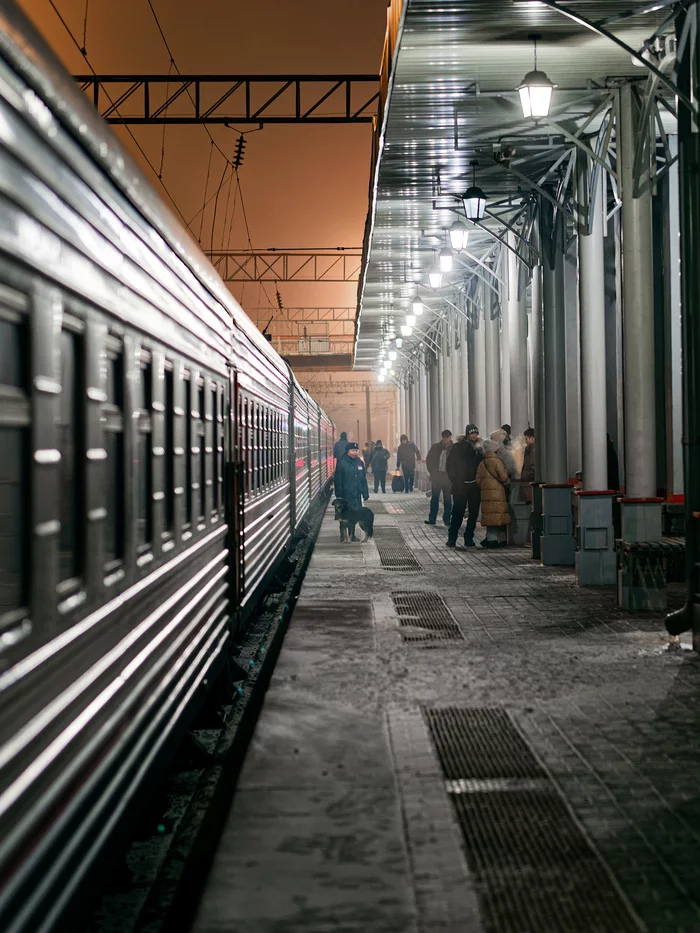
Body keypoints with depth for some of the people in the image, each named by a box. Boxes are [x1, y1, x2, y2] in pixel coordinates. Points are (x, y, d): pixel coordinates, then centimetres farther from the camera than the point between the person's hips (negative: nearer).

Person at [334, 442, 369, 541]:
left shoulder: (359, 462, 9)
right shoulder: (342, 463, -9)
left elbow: (363, 479, 13)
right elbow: (338, 481, -8)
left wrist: (365, 493, 10)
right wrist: (339, 495, -11)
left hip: (357, 494, 6)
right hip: (346, 495, -5)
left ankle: (352, 535, 20)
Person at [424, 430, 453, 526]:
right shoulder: (435, 447, 4)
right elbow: (428, 460, 9)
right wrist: (432, 472, 2)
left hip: (448, 477, -1)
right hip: (436, 477, 1)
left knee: (447, 499, 5)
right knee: (434, 498, 2)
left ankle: (447, 519, 10)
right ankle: (432, 518, 4)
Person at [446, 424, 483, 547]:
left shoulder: (479, 448, 9)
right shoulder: (458, 447, 1)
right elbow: (450, 465, 0)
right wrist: (455, 480, -6)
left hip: (475, 486, 3)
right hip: (460, 486, -3)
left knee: (474, 513, 5)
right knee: (458, 512, -6)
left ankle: (469, 538, 13)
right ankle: (452, 538, -3)